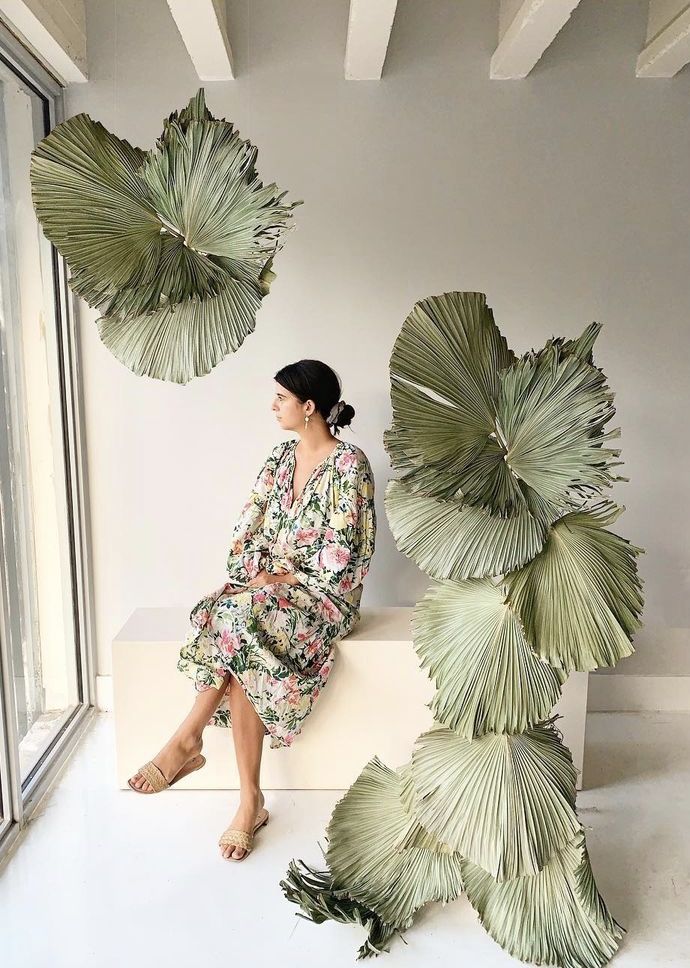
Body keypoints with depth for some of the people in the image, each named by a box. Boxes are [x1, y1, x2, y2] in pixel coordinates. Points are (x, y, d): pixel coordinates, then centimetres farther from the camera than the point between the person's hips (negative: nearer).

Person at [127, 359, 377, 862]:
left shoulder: (349, 463, -11)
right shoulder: (282, 455, 10)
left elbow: (341, 552, -15)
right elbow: (249, 527, 9)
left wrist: (285, 579, -14)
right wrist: (257, 572, -7)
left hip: (322, 593, -6)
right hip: (269, 581, 6)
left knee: (240, 620, -33)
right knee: (243, 654, -26)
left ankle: (187, 740, -18)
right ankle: (250, 803, -24)